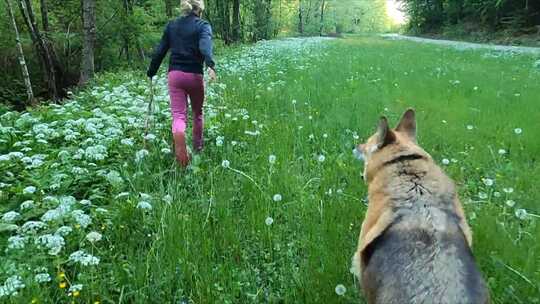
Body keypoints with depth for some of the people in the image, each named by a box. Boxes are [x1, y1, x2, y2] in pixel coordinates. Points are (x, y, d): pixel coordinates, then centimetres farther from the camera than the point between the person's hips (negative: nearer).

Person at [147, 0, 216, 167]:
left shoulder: (171, 25, 10)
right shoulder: (203, 25, -1)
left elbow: (160, 51, 9)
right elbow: (205, 46, -22)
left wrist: (151, 72, 17)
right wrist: (210, 65, -37)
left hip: (175, 74, 2)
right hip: (194, 75, -2)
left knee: (178, 115, -3)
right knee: (197, 113, 19)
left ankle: (178, 137, -36)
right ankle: (198, 146, 33)